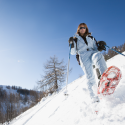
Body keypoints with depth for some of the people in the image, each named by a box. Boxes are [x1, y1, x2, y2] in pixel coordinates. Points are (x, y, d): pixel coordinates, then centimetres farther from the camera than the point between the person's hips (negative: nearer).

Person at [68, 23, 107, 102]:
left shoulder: (91, 38, 25)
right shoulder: (75, 39, 18)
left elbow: (96, 48, 19)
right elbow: (73, 53, 10)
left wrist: (100, 46, -4)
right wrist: (72, 44, -9)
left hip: (93, 53, 2)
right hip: (83, 57, -1)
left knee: (98, 55, -36)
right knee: (90, 76, -14)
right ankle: (93, 95, -4)